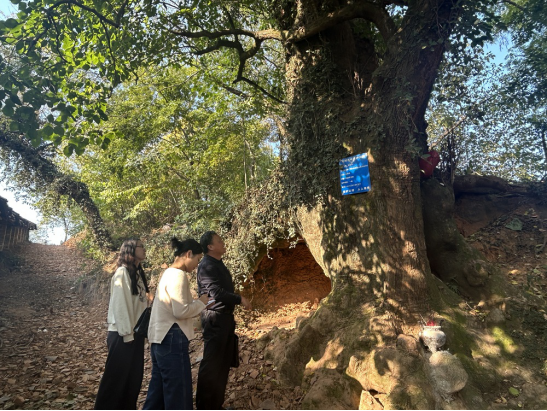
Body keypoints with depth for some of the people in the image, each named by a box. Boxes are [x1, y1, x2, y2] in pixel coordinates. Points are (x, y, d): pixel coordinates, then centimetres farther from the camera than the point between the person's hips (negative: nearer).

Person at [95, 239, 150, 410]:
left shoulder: (138, 274, 11)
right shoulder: (122, 273, -13)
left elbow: (141, 304, 10)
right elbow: (120, 304, -17)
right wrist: (126, 333, -18)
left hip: (136, 332, 8)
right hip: (123, 334, -8)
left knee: (134, 376, 15)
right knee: (117, 376, 5)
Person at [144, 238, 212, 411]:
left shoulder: (169, 273, 13)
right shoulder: (178, 275, -17)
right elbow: (181, 311, -21)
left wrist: (198, 305, 10)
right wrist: (201, 302, -6)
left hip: (161, 338, 10)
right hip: (172, 338, -10)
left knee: (159, 388, 18)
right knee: (178, 391, 3)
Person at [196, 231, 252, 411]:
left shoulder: (218, 264, 14)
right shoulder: (206, 266, -15)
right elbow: (216, 292, -24)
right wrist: (240, 299, -18)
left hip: (226, 317, 10)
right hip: (214, 319, -10)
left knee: (224, 362, 16)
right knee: (211, 363, -1)